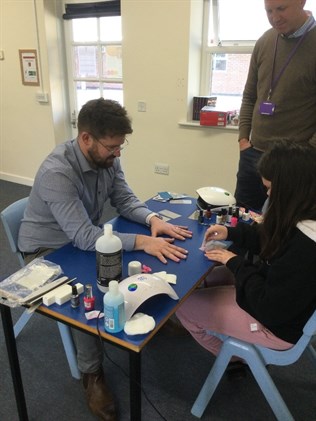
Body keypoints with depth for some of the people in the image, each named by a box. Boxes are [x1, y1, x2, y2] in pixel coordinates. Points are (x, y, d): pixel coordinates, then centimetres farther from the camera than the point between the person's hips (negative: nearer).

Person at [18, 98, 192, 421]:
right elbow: (84, 237, -38)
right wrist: (142, 241, -43)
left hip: (87, 239, 7)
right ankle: (91, 374, -5)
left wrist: (152, 219, -24)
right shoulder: (57, 173, -34)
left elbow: (124, 199, -4)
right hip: (48, 252, -7)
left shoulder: (107, 159, -9)